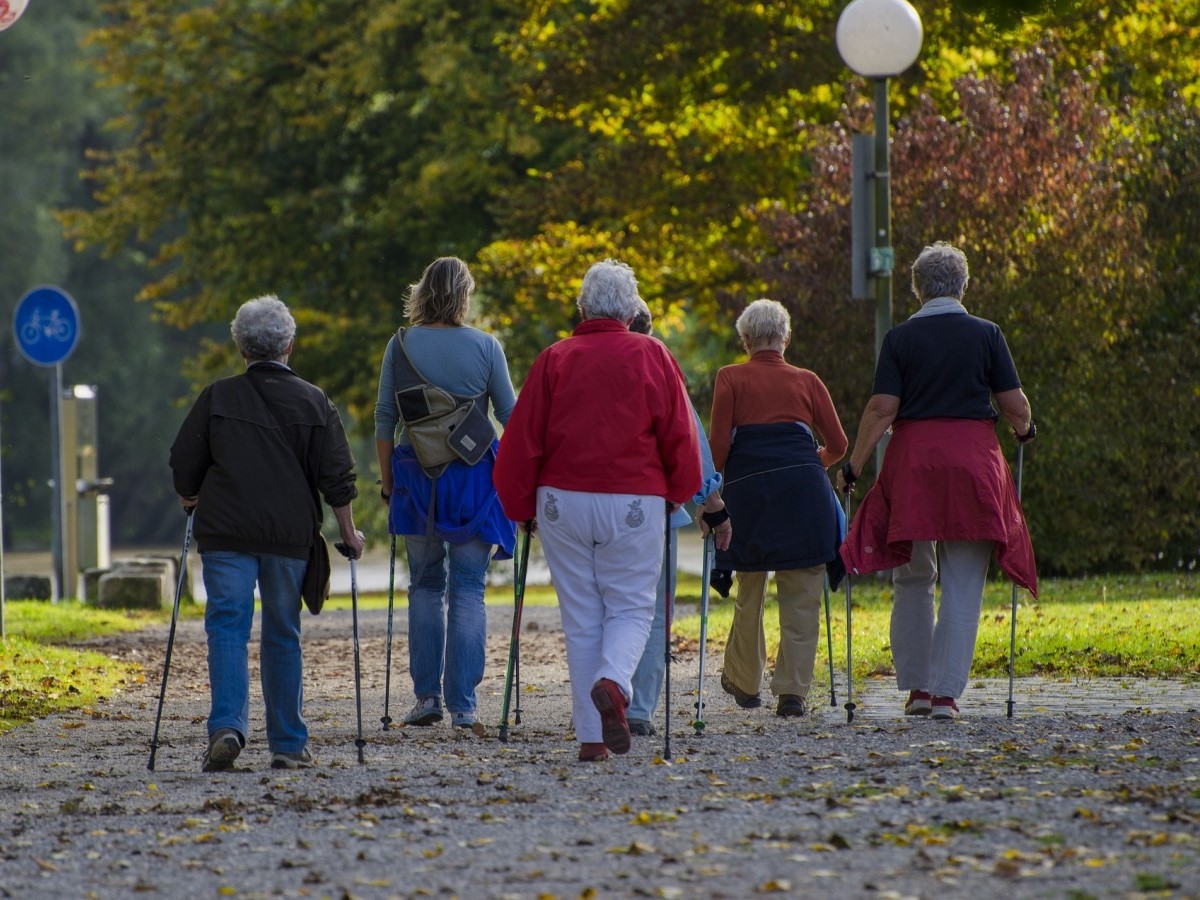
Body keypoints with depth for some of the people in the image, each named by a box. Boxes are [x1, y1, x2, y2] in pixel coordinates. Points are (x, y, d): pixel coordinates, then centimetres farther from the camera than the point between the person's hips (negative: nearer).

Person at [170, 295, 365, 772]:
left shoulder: (216, 398, 2)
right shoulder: (314, 403, 3)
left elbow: (184, 467, 6)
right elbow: (337, 477, 2)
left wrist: (194, 509, 23)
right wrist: (349, 534, 12)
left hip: (225, 534, -1)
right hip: (290, 535, 1)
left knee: (227, 627, -2)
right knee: (283, 635, 10)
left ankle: (227, 726, -22)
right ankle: (288, 744, 11)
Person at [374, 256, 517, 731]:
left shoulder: (402, 346, -1)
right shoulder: (485, 346, -3)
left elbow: (385, 420, 1)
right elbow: (512, 416, 1)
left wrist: (387, 481, 10)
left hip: (417, 477, 1)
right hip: (474, 478, -1)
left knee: (425, 585, 13)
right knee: (468, 589, 3)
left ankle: (427, 695, 5)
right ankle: (463, 704, -1)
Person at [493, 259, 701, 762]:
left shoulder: (554, 360, 3)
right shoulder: (651, 356, 1)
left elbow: (522, 438, 3)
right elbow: (679, 434, 1)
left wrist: (521, 507, 14)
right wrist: (677, 493, 16)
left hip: (563, 501, 1)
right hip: (634, 503, -1)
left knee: (581, 618, 7)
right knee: (631, 607, 8)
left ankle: (591, 737, 4)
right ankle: (613, 682, -24)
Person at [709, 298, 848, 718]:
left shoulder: (730, 379, 7)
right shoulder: (806, 381, 12)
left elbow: (718, 443, -1)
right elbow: (837, 444, 12)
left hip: (747, 489, 0)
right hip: (803, 488, 0)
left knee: (749, 592, 15)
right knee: (801, 596, 2)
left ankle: (744, 682, 28)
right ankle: (792, 690, -5)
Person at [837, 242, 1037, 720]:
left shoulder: (900, 338, 0)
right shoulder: (986, 334, 1)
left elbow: (882, 410, -6)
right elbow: (1015, 406, 2)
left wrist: (853, 466, 1)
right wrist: (1024, 431, 23)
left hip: (913, 457, 1)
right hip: (973, 459, -1)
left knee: (913, 580, 14)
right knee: (963, 586, 2)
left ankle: (916, 686, 15)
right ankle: (946, 692, -3)